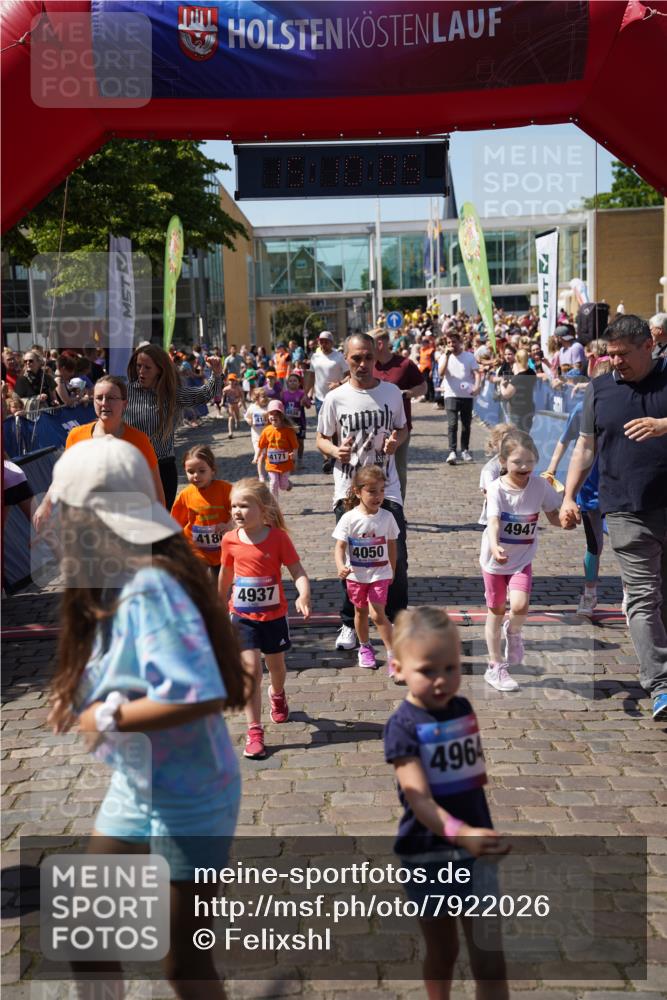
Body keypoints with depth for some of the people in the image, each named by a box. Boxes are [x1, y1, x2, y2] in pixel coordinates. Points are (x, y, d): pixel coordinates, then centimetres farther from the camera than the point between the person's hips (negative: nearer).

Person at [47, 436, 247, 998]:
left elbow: (200, 695, -35)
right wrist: (79, 696, -4)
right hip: (133, 789, 9)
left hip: (187, 800, -9)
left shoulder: (150, 589, -27)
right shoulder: (115, 582, 1)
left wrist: (106, 718, -24)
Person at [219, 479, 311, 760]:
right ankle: (254, 731, -2)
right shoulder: (231, 540, -6)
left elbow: (298, 571, -16)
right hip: (243, 616, 1)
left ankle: (277, 695, 54)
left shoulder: (278, 537, -14)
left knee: (276, 666, 19)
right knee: (251, 670, -9)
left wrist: (304, 595, -35)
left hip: (274, 614, 0)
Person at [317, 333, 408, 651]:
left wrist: (396, 440, -9)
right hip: (348, 490, -1)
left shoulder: (392, 392, 2)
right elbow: (321, 439, 6)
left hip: (387, 488, 1)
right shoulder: (336, 398, -3)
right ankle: (349, 624, 20)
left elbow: (402, 428, 15)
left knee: (397, 557, 2)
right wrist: (336, 450, -16)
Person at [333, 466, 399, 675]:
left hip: (380, 574, -1)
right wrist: (341, 567, -32)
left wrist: (392, 571, 14)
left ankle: (392, 654, -7)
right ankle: (364, 647, 38)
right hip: (355, 574, 1)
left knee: (377, 613, -14)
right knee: (361, 611, 17)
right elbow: (340, 546, -14)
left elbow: (392, 545, 5)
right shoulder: (349, 518, -13)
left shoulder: (387, 517, -7)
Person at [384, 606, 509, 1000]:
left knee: (489, 959, 4)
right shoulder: (404, 725, -18)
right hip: (428, 853, -4)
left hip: (475, 847, 4)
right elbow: (419, 799, -27)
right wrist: (460, 833, -43)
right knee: (442, 952, 16)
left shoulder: (464, 709, 0)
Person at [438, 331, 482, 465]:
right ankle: (452, 452, -15)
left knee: (466, 424, 8)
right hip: (451, 395, -1)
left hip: (467, 395, 1)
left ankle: (465, 450, 22)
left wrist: (477, 386, -20)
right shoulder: (445, 357, 5)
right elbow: (441, 373, -11)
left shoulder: (469, 356, 4)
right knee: (452, 424, -12)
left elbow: (477, 373, -2)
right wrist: (447, 355, -14)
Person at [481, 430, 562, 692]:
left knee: (520, 606, -20)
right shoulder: (496, 488, -18)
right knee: (496, 612, 10)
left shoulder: (540, 485, -9)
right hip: (495, 559, -1)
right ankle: (495, 667, 26)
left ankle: (513, 632, 17)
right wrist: (494, 546, -49)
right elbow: (493, 521, -31)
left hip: (522, 558, 1)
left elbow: (553, 516, 3)